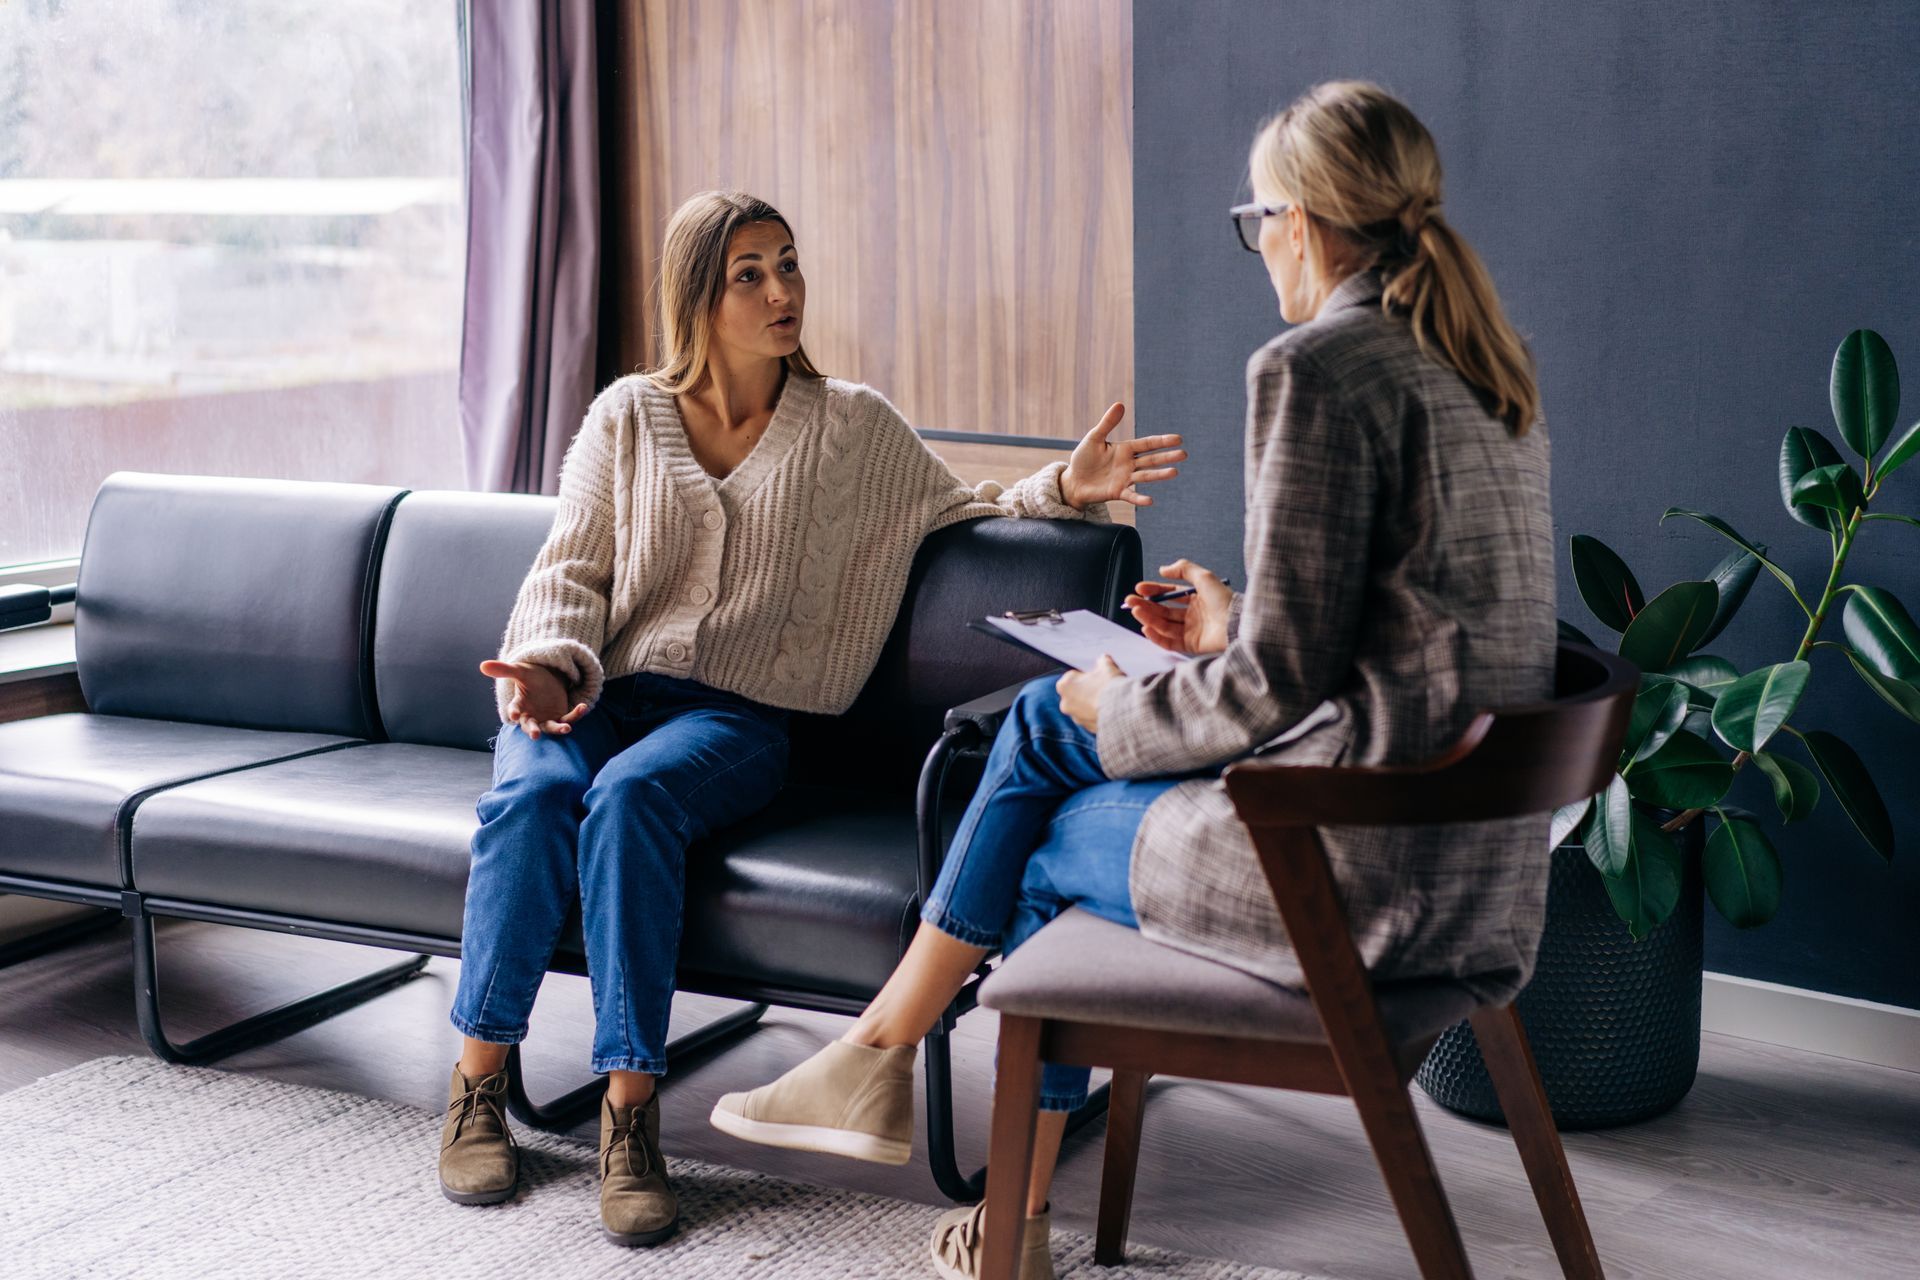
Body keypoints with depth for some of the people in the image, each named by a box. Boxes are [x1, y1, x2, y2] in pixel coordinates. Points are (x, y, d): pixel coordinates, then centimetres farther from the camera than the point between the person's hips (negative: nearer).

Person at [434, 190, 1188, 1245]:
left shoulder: (853, 427, 11)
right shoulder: (627, 417, 11)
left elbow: (965, 510, 13)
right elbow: (570, 570, 7)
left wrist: (1063, 488, -8)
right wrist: (550, 666, -14)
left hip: (733, 715, -1)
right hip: (599, 688, 2)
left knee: (630, 797, -35)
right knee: (533, 794, -33)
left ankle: (630, 1112, -34)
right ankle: (477, 1084, -22)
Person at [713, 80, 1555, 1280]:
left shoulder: (1317, 369, -16)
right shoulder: (1485, 370, 12)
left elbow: (1281, 679, -18)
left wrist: (1127, 712, -1)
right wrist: (1233, 629, 18)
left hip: (1364, 863, -9)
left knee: (1048, 848, 13)